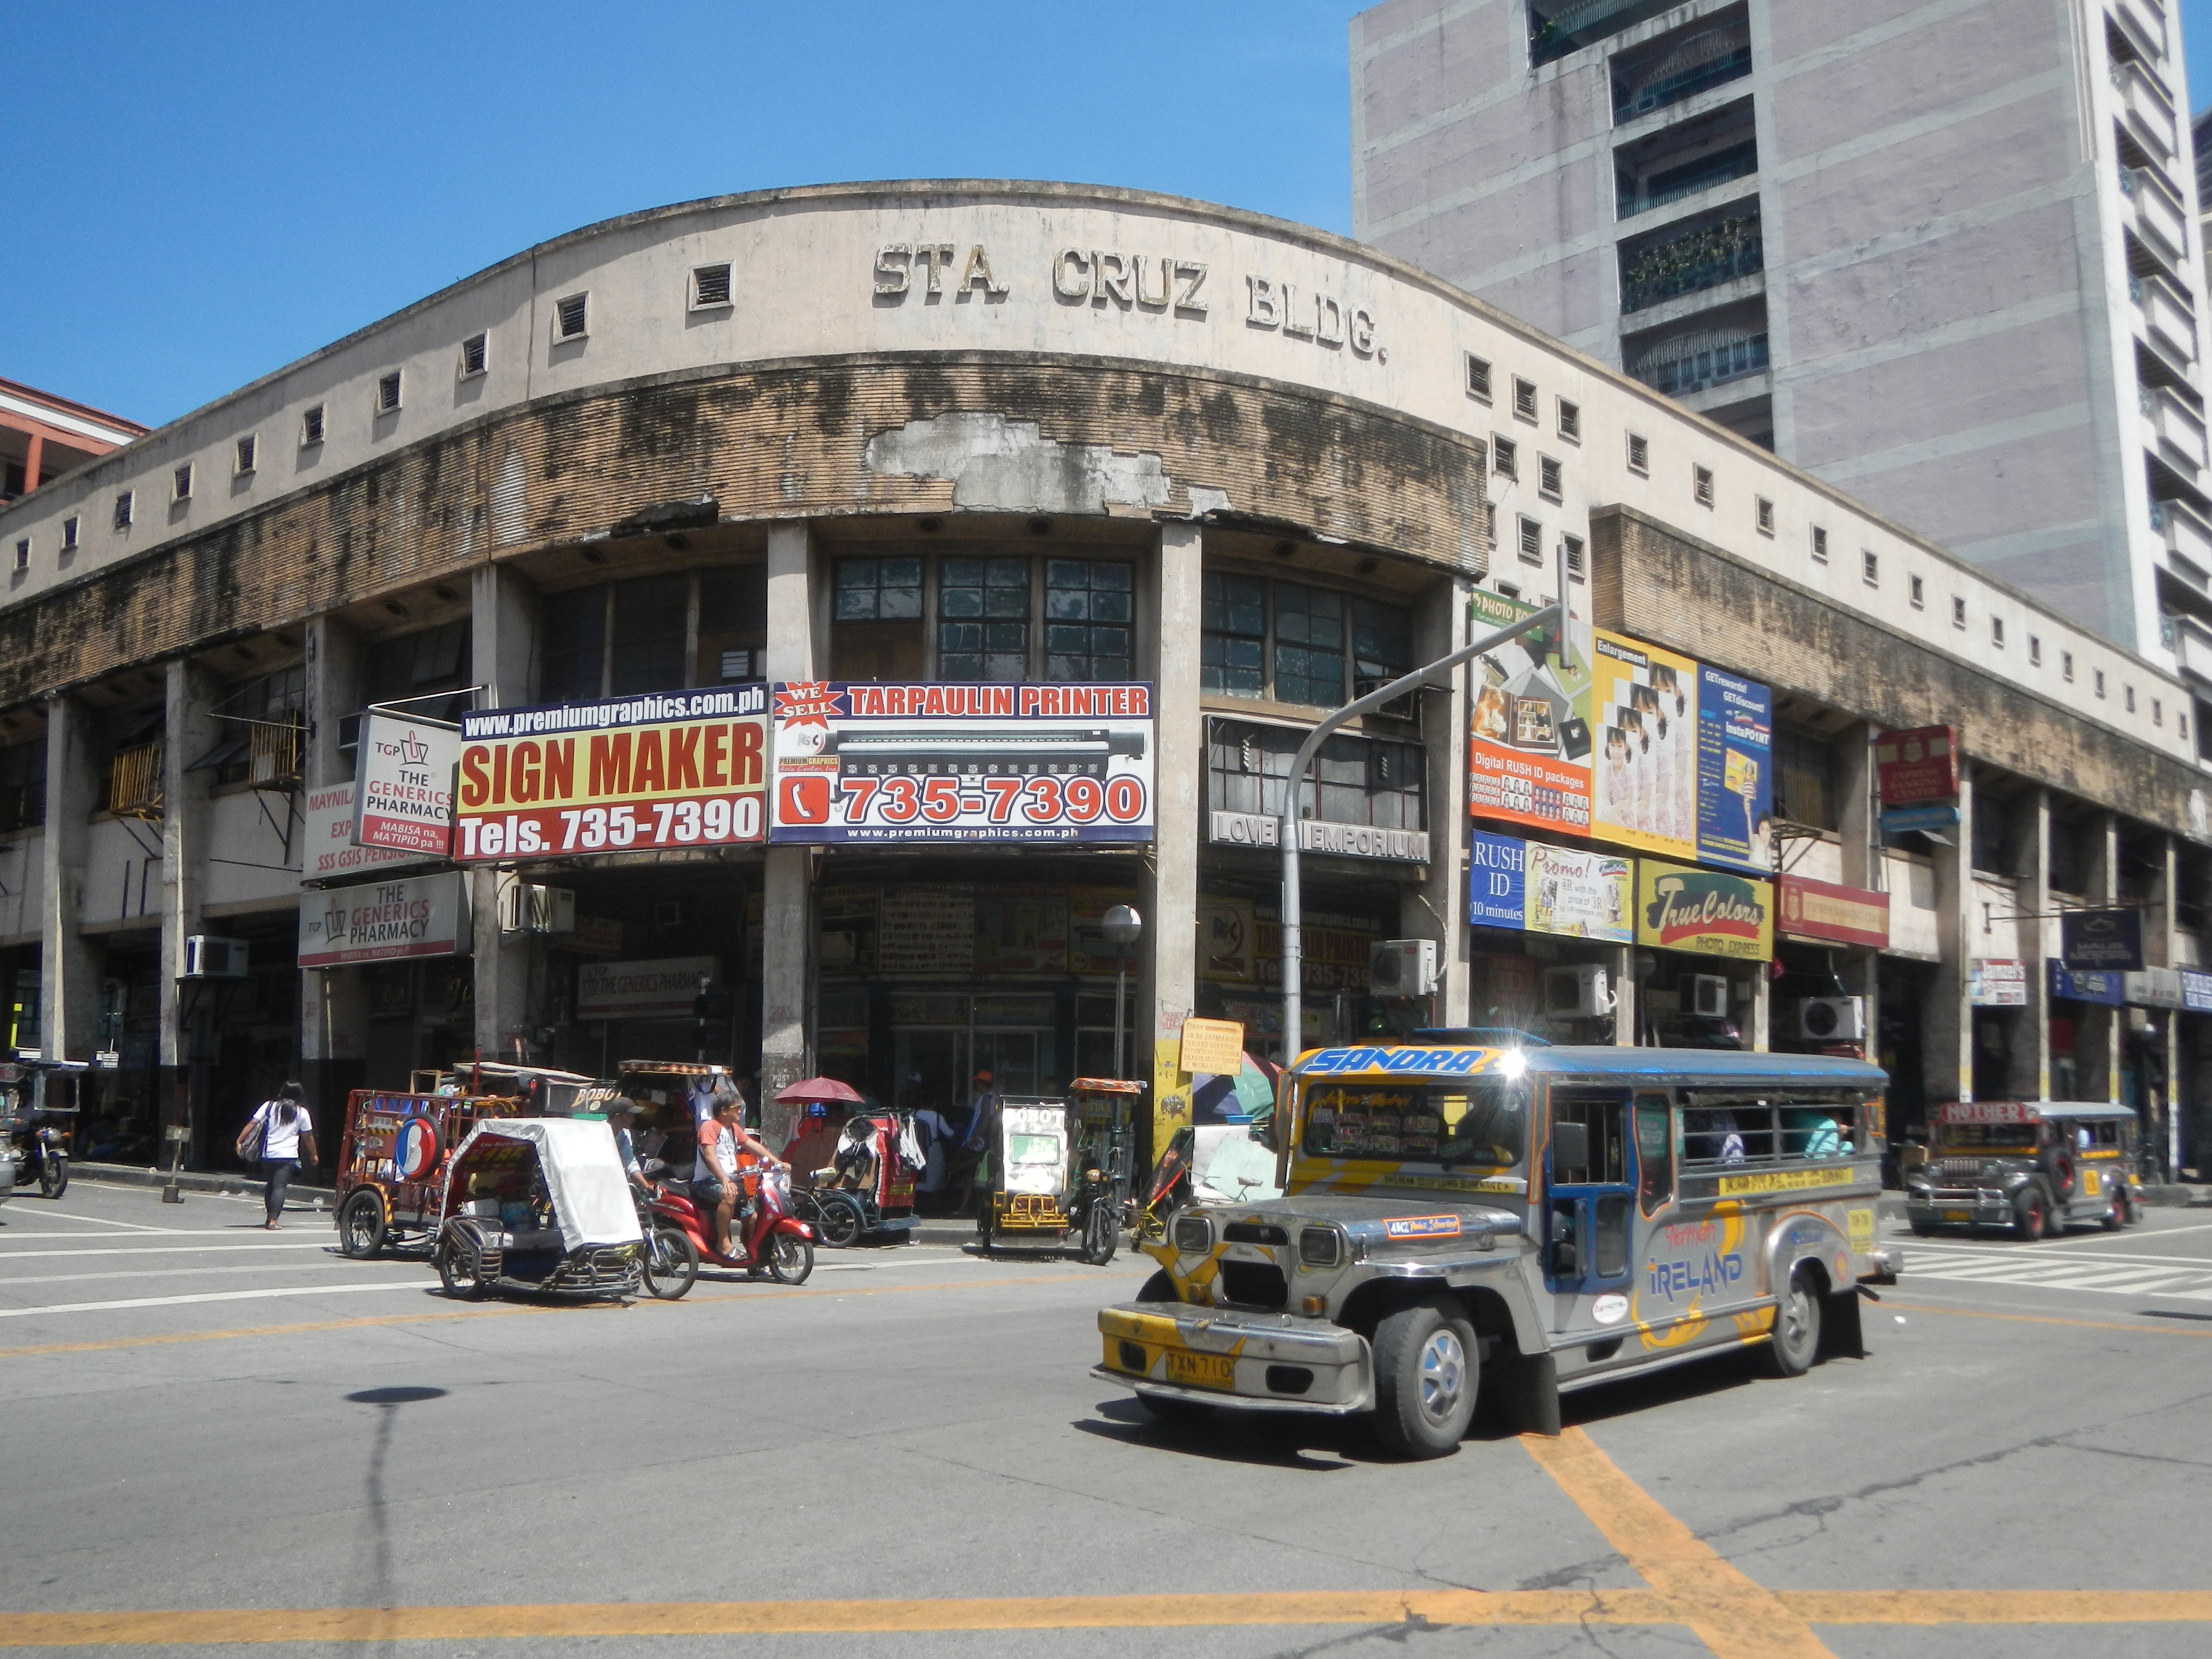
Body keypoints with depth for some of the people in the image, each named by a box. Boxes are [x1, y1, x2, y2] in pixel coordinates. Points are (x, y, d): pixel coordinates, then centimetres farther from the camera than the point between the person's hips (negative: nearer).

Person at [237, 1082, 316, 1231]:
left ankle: (270, 1218, 25)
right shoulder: (302, 1113, 3)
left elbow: (252, 1124, -1)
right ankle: (273, 1220, -19)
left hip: (268, 1154, 3)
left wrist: (240, 1142, 2)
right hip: (288, 1156, -3)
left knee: (270, 1185, 18)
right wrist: (313, 1155, 21)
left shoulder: (269, 1106, 6)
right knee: (280, 1187, -7)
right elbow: (308, 1137, 9)